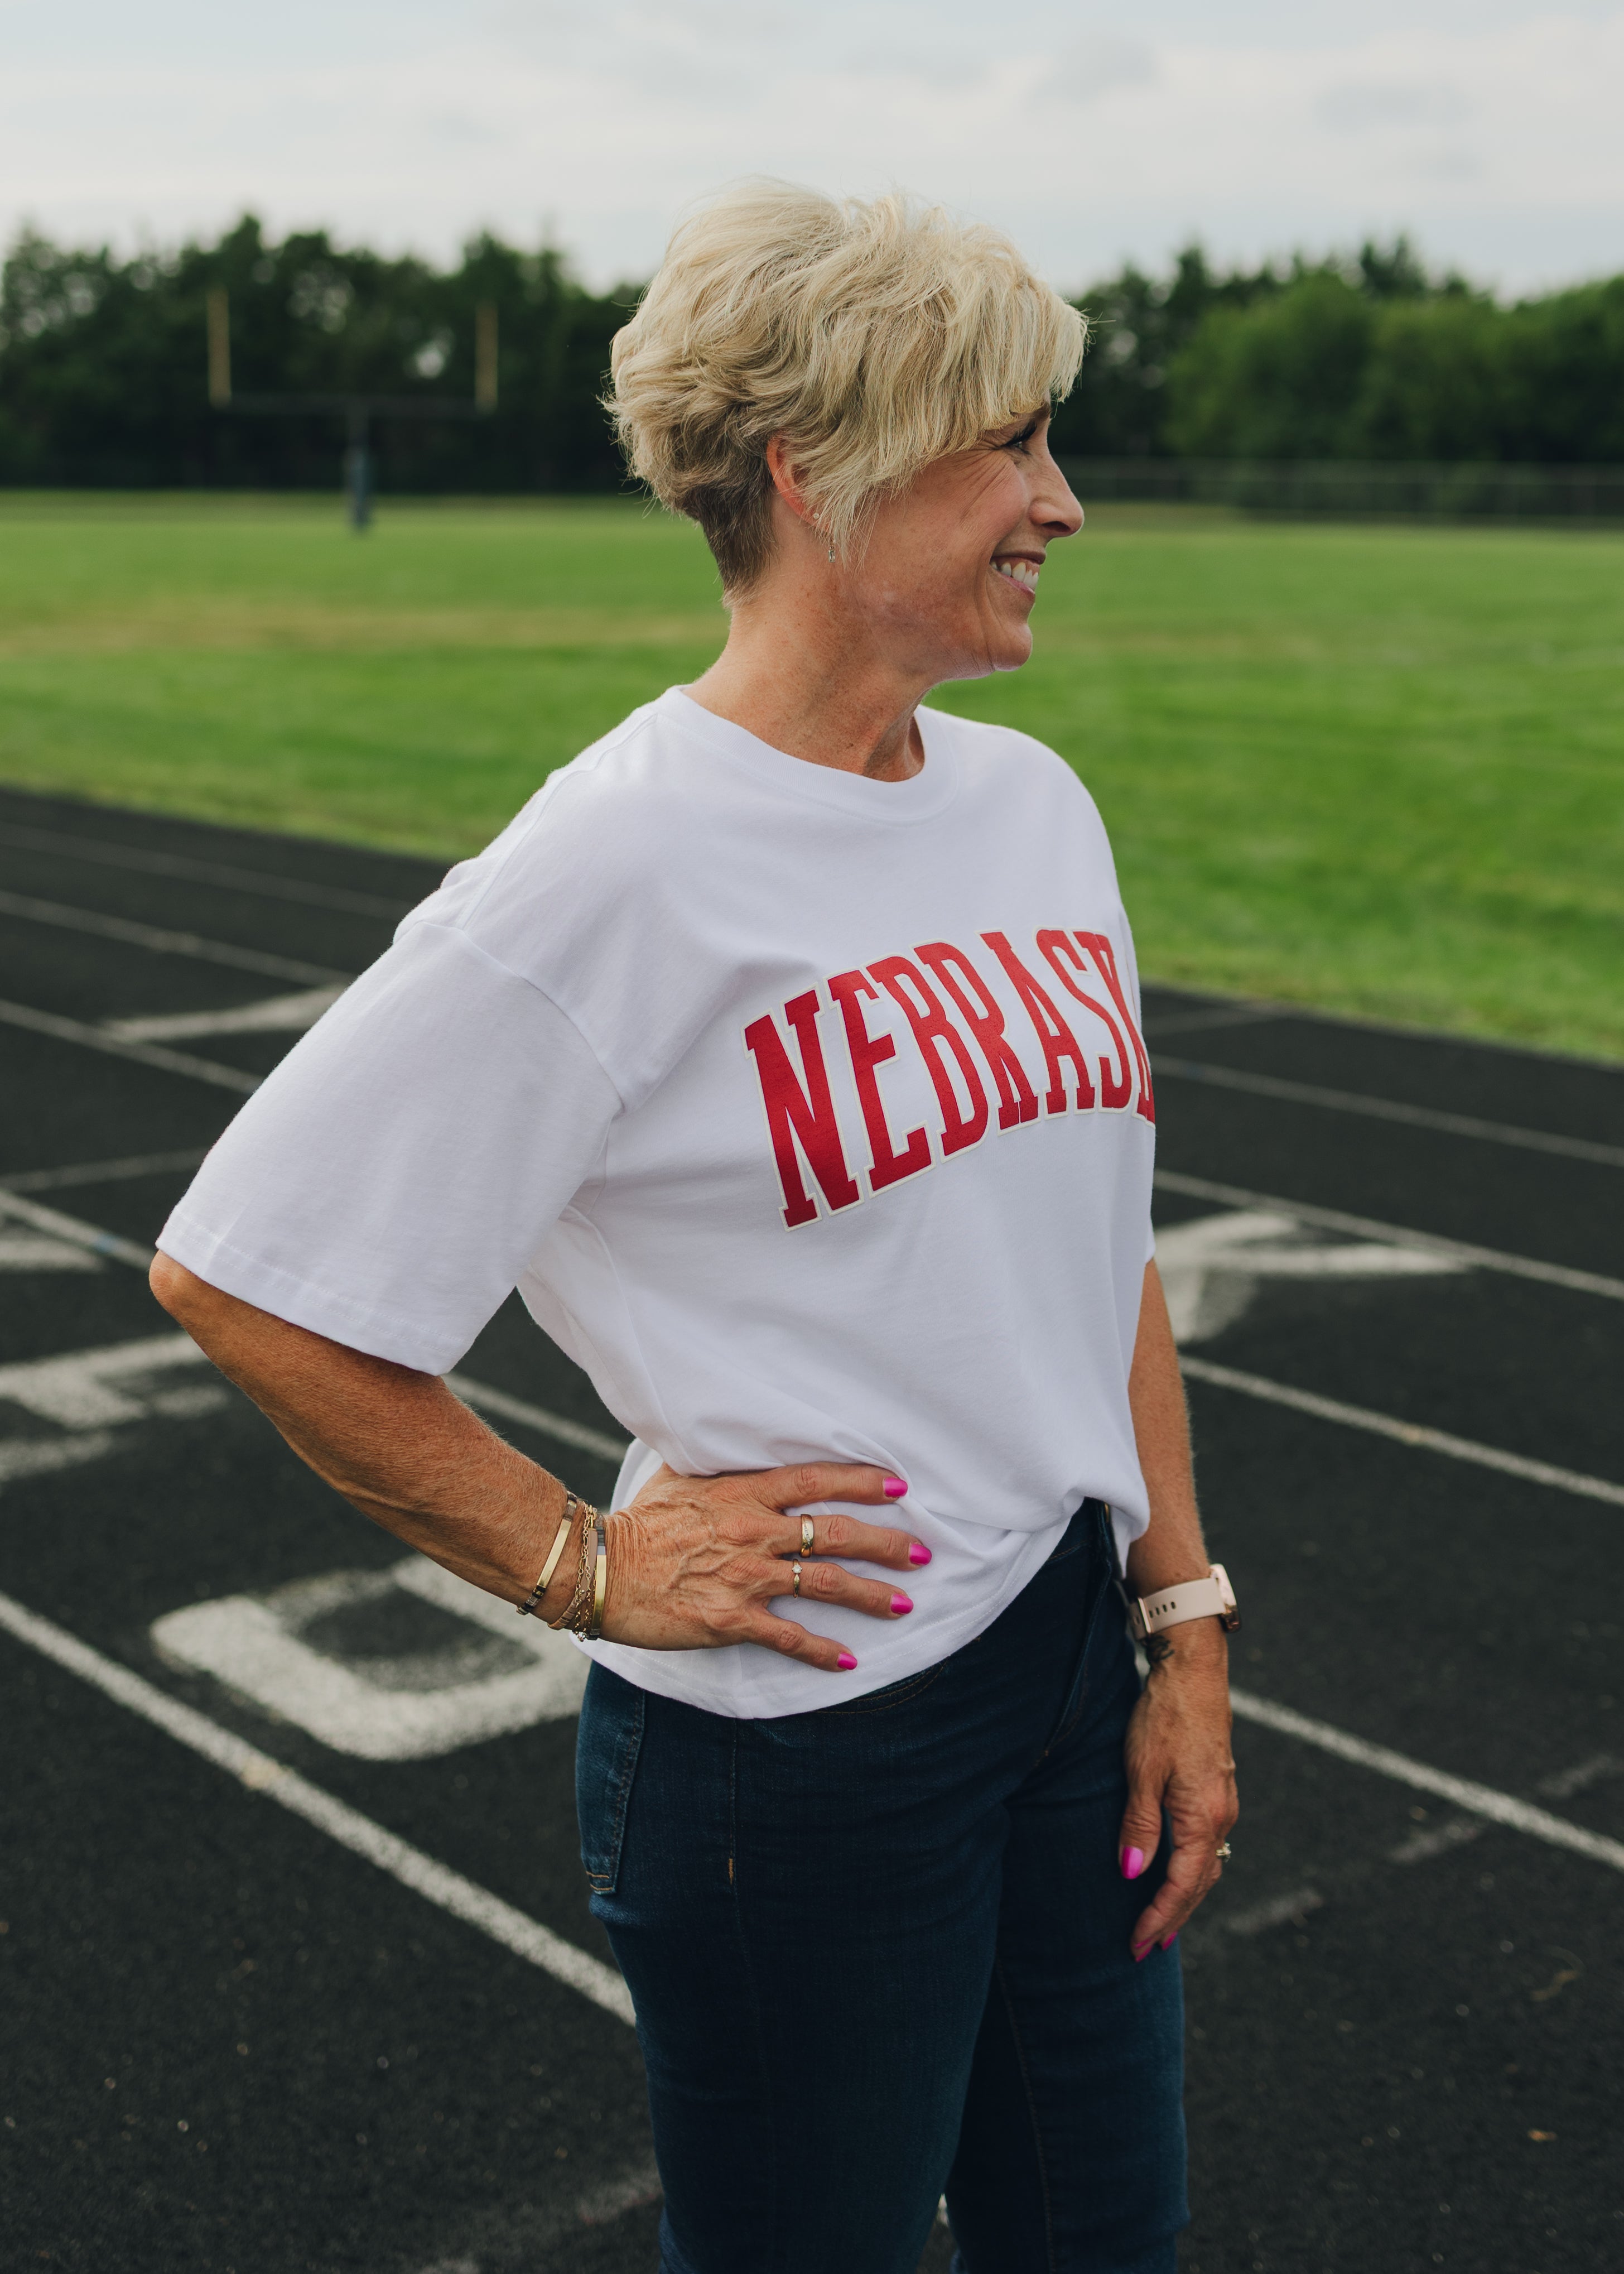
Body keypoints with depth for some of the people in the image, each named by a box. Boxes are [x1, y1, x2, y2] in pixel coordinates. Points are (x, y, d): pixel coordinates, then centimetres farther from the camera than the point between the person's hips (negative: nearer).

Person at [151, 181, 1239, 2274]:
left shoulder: (1033, 804, 5)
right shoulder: (620, 866, -18)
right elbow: (235, 1274, -17)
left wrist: (1186, 1629, 9)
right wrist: (583, 1567, -13)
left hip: (1069, 1689, 7)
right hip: (787, 1751, -7)